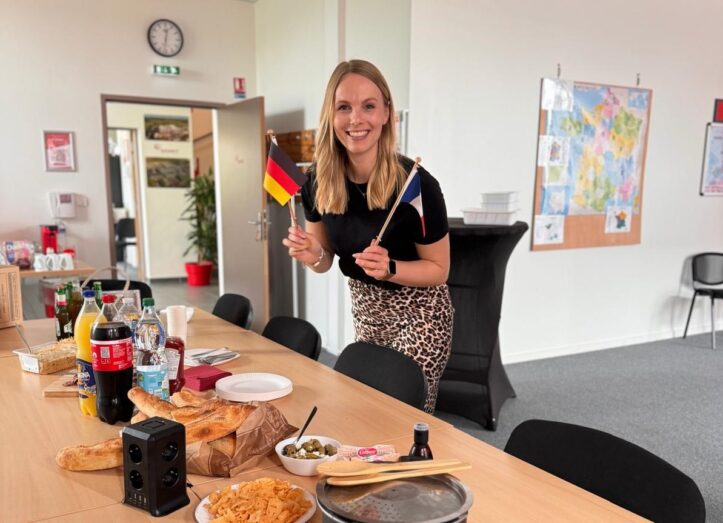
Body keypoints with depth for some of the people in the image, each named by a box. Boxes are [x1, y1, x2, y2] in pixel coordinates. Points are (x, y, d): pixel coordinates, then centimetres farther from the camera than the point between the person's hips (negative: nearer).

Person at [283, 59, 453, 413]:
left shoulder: (416, 183, -25)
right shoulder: (318, 180, -11)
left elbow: (439, 269, -13)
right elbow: (325, 261, 3)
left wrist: (389, 268, -29)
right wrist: (312, 255, -19)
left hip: (418, 314, -5)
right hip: (364, 308, 5)